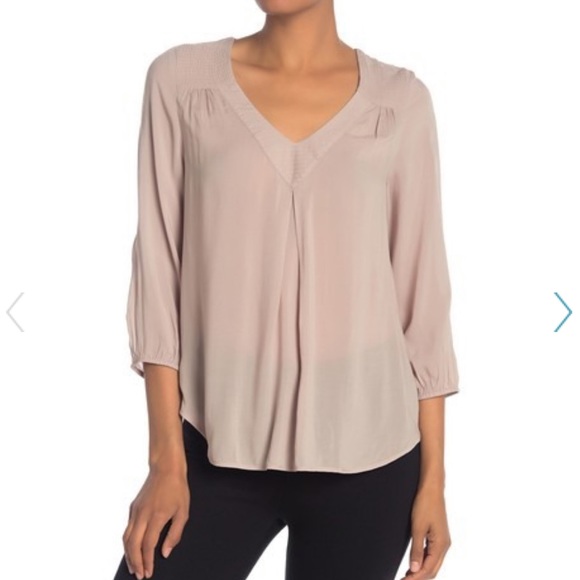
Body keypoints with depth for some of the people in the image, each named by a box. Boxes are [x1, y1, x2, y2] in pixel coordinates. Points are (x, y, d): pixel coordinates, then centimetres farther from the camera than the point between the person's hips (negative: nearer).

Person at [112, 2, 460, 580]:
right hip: (220, 445, 0)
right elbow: (157, 271, -1)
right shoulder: (180, 79, -1)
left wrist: (433, 476, 3)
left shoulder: (399, 100, 0)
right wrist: (167, 459, -4)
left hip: (365, 453, 0)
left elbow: (422, 288, 2)